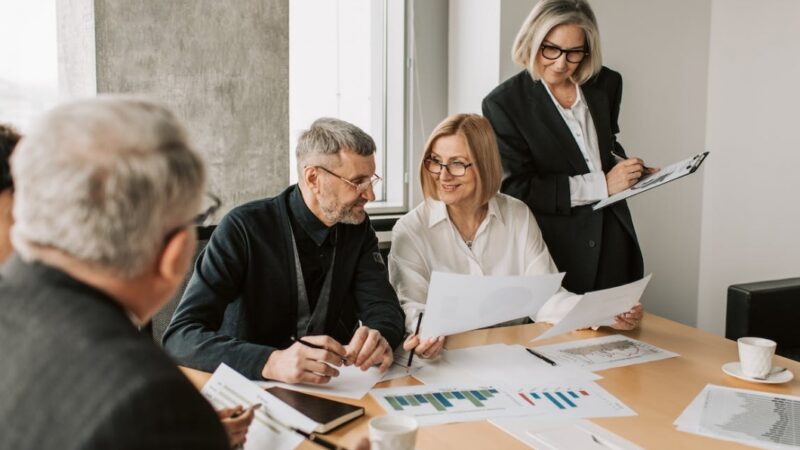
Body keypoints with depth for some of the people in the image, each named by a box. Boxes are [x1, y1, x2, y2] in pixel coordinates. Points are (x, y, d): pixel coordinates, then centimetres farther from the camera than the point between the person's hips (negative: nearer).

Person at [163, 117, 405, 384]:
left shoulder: (357, 228, 0)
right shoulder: (244, 228, -16)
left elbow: (385, 308, -3)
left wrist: (378, 339, -27)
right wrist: (271, 362, -38)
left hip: (330, 391, 3)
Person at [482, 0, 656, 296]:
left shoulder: (605, 84, 4)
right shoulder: (504, 103, -11)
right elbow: (516, 189, -16)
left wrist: (630, 170, 0)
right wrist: (601, 185, -18)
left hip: (614, 245, 5)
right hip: (556, 254, -4)